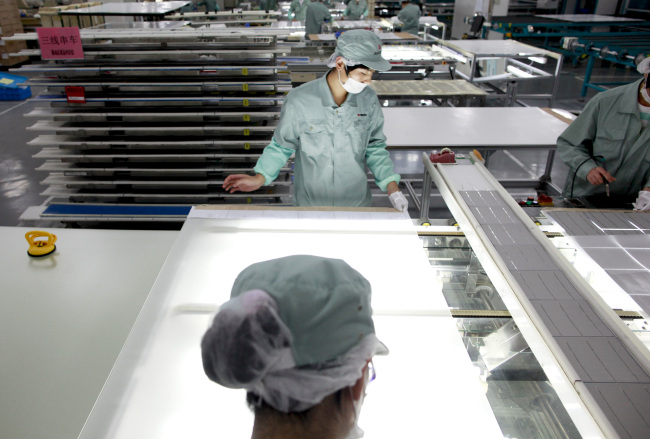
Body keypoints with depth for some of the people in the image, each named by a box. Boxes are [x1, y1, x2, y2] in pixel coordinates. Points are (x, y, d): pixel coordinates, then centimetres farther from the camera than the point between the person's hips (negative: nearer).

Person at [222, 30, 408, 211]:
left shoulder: (369, 100, -9)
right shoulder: (299, 101, -18)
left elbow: (375, 147, 1)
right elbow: (281, 146, -6)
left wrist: (391, 186, -8)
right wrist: (259, 178, -17)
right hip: (309, 205, -2)